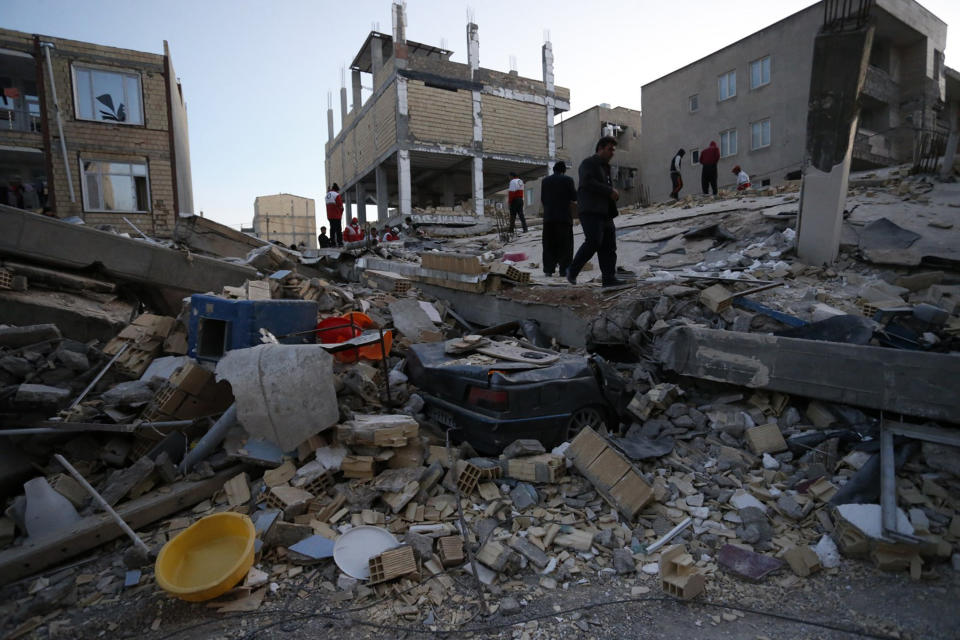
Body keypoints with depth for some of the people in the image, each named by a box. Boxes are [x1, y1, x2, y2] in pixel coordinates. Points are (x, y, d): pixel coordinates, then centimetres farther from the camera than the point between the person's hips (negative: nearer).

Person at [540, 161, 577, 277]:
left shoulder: (545, 180, 8)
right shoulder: (568, 180, -2)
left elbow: (542, 199, 10)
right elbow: (574, 198, -3)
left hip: (548, 216, 3)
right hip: (564, 216, -3)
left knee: (549, 244, 7)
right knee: (565, 244, 3)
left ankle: (548, 269, 4)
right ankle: (564, 269, 0)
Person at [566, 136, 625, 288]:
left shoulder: (605, 167, 26)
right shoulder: (588, 163, -1)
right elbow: (588, 182, -18)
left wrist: (613, 194, 14)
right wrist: (610, 191, -17)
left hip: (604, 212, 9)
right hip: (590, 211, -9)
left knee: (609, 245, -1)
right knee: (594, 241, -20)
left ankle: (609, 278, -2)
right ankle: (572, 271, -6)